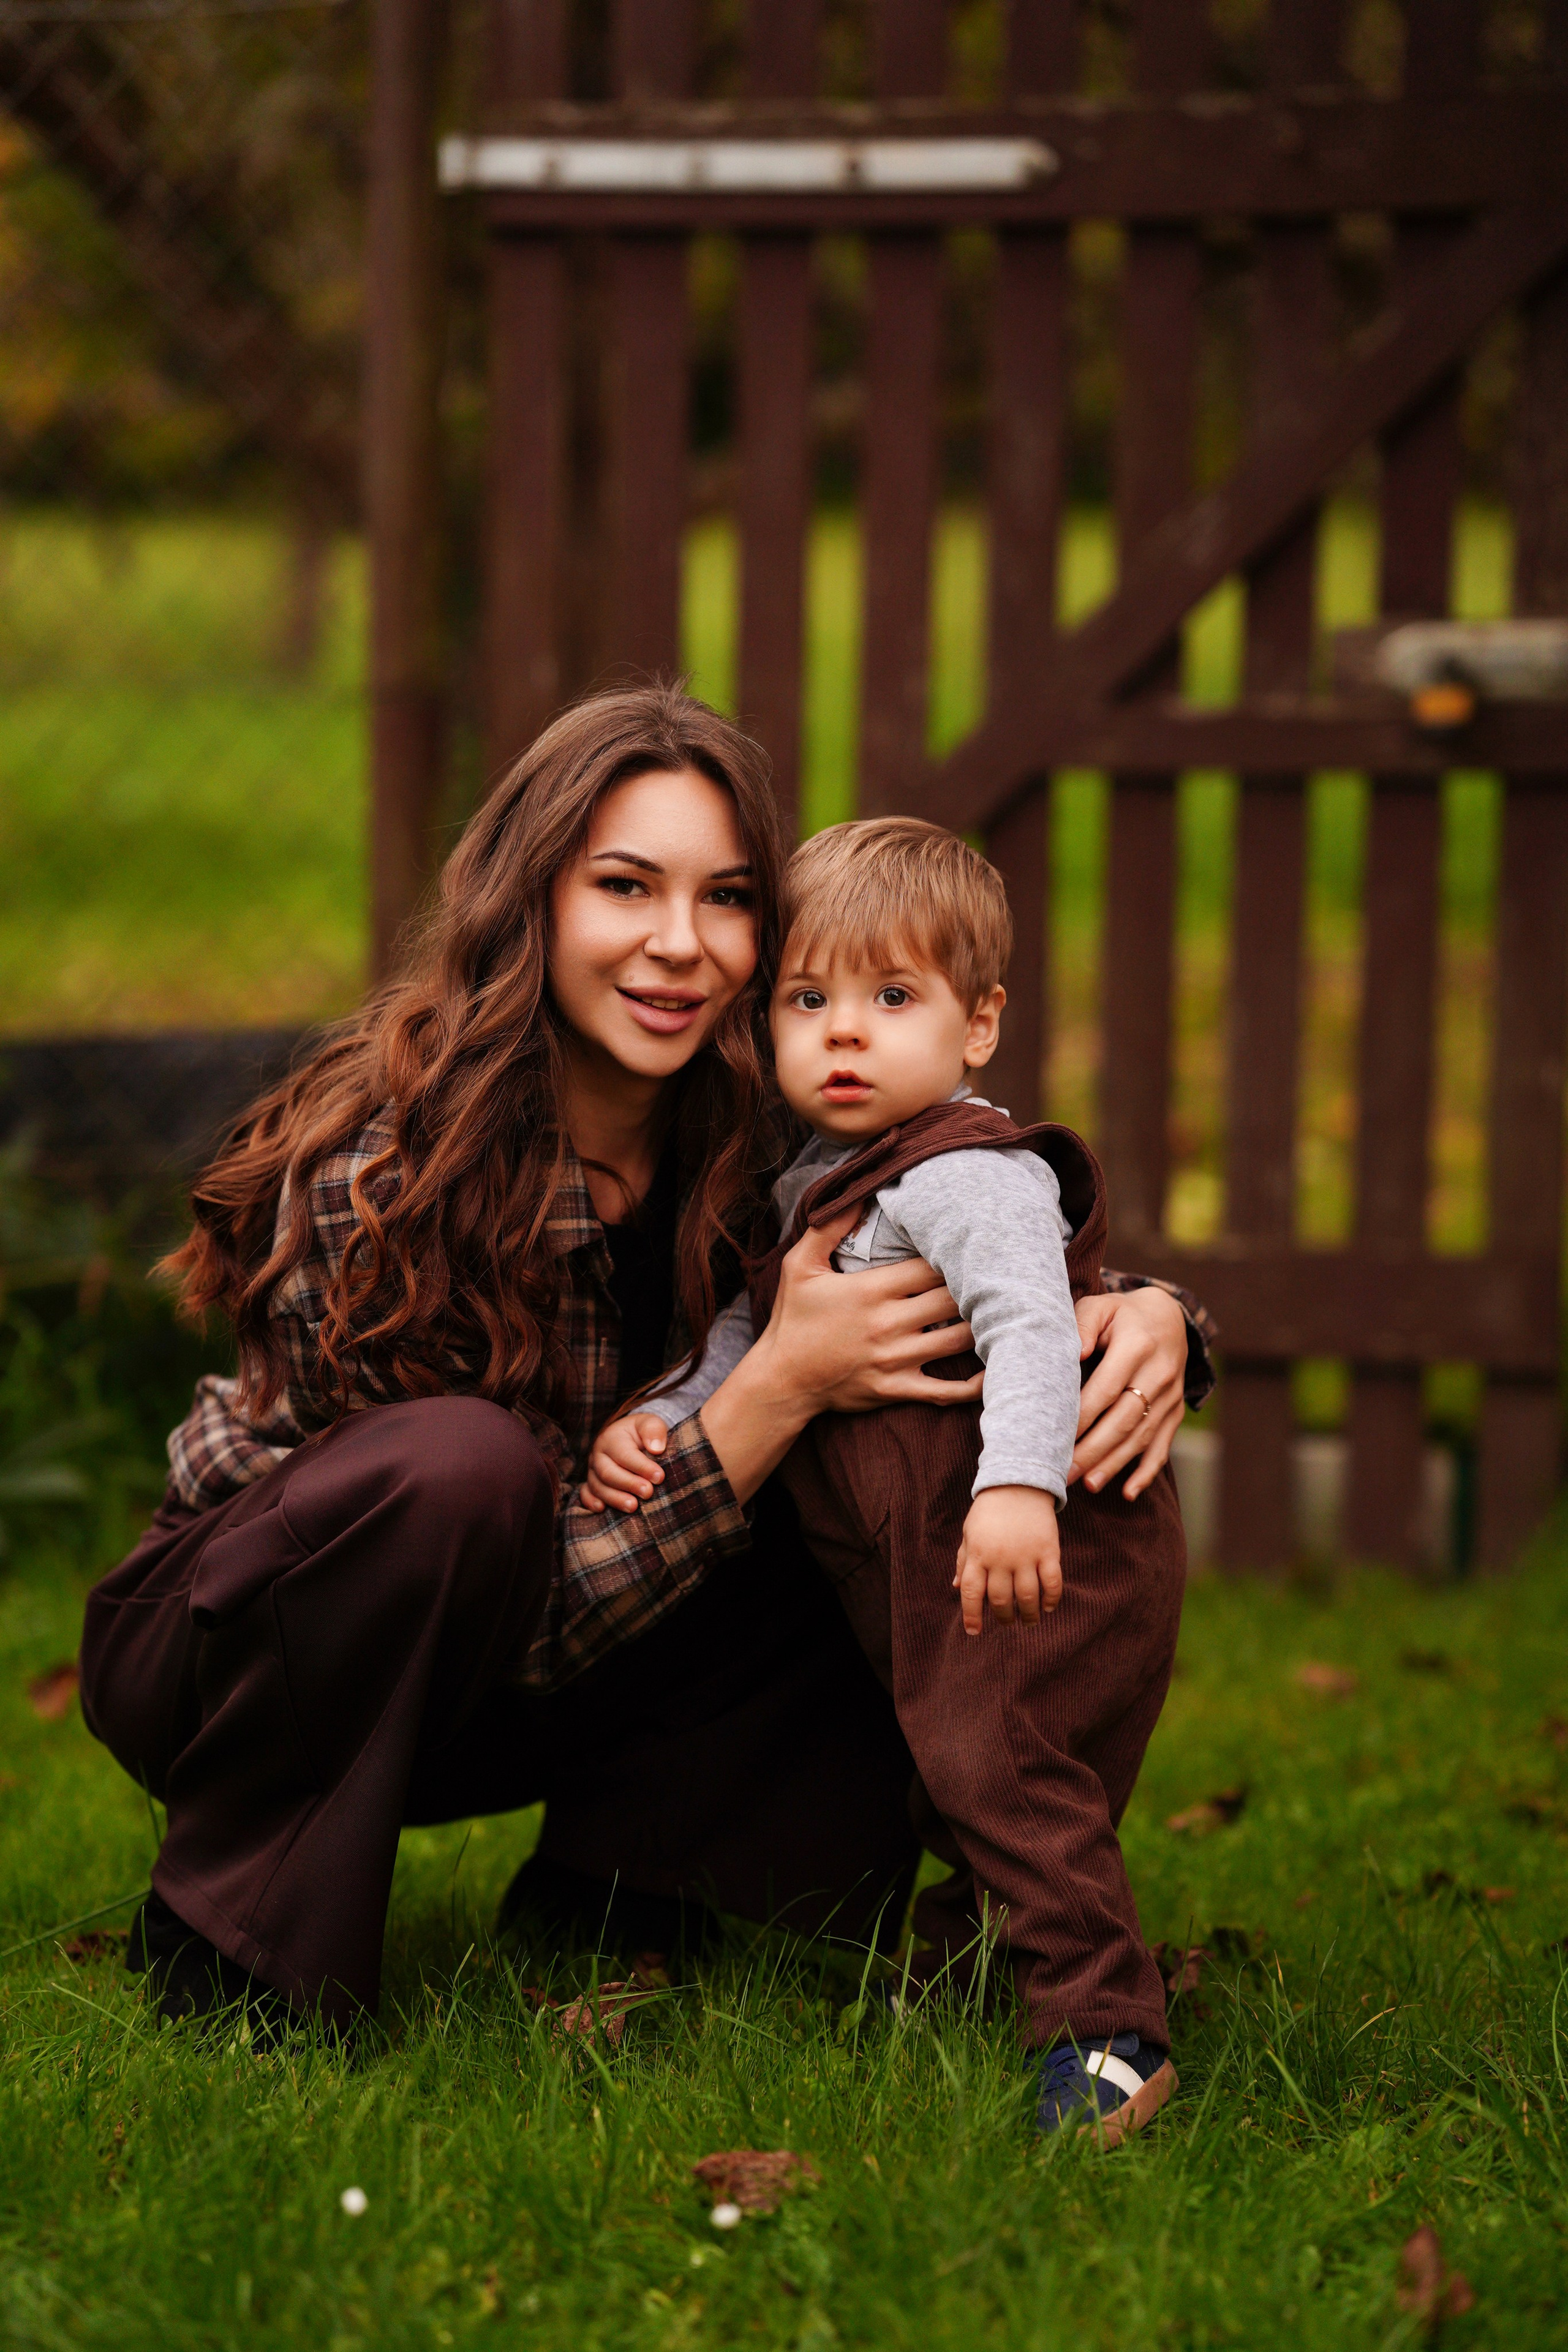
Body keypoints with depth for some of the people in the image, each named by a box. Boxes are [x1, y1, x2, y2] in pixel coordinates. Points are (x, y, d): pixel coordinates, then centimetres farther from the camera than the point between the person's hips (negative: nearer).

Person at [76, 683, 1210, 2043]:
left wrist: (1147, 1316, -24)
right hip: (220, 1648, -5)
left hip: (463, 1697, 5)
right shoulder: (381, 1171, -28)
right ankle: (230, 1933, -17)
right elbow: (537, 1621, -27)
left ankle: (599, 1893, 0)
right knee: (463, 1462, -36)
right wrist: (780, 1387, -37)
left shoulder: (765, 1140, -12)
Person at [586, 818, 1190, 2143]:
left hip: (1046, 1549, -10)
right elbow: (755, 1336, 25)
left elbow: (1031, 1326, -31)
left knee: (985, 1751, -20)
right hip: (920, 1566, 10)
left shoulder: (969, 1176, -16)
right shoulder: (812, 1186, 15)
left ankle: (1108, 2035, -18)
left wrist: (1019, 1484, -46)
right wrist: (663, 1421, 7)